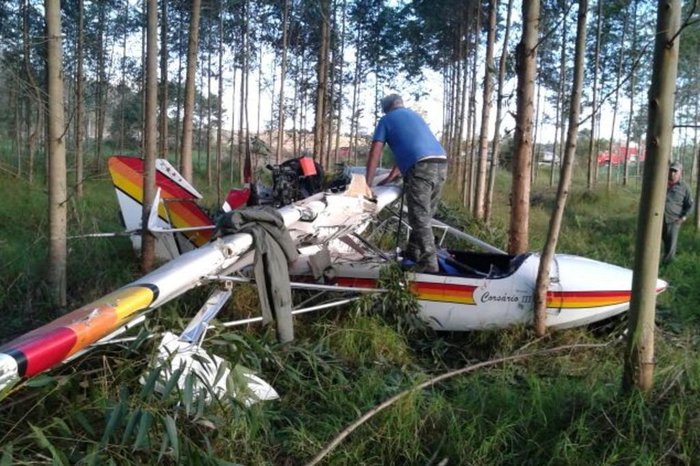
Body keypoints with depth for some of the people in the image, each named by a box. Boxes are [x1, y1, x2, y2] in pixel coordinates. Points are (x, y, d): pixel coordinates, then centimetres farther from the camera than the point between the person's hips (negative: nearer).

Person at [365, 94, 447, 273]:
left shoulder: (386, 120, 16)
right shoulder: (415, 115, 35)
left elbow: (374, 154, 10)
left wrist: (368, 183, 16)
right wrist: (390, 178, 45)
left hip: (421, 166, -7)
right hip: (441, 163, 7)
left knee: (420, 219, -5)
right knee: (425, 215, 16)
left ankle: (428, 262, -10)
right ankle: (413, 252, 28)